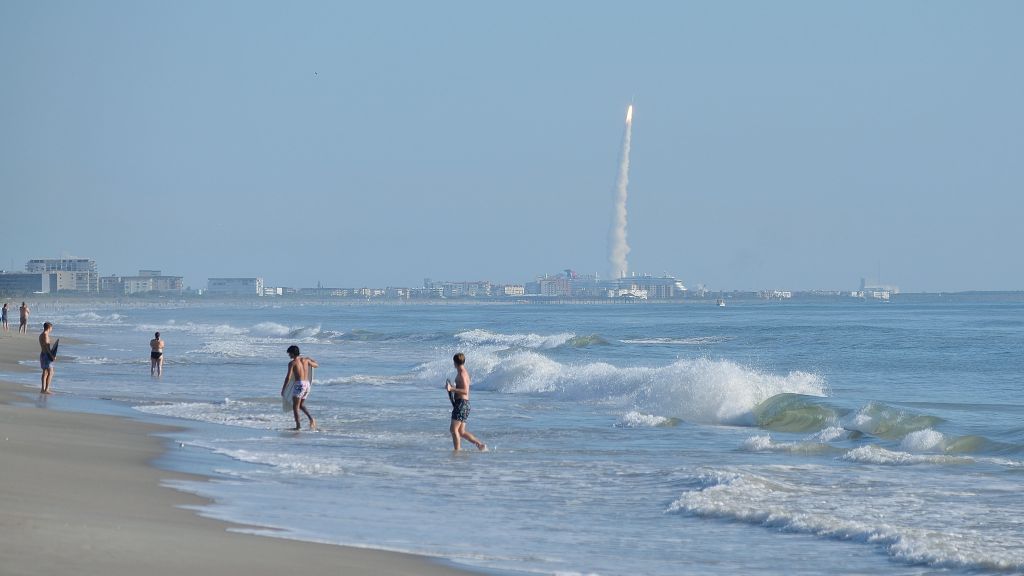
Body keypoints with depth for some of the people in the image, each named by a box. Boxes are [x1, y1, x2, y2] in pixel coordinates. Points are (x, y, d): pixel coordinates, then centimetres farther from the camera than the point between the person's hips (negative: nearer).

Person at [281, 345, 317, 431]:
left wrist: (283, 389, -7)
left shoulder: (292, 363, -6)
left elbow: (288, 377, -12)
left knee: (295, 407, 1)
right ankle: (311, 418, -1)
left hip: (299, 384, -7)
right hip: (307, 384, 7)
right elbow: (316, 365, 27)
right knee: (301, 405, 20)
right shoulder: (305, 360, 11)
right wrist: (311, 360, 46)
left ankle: (298, 426, -5)